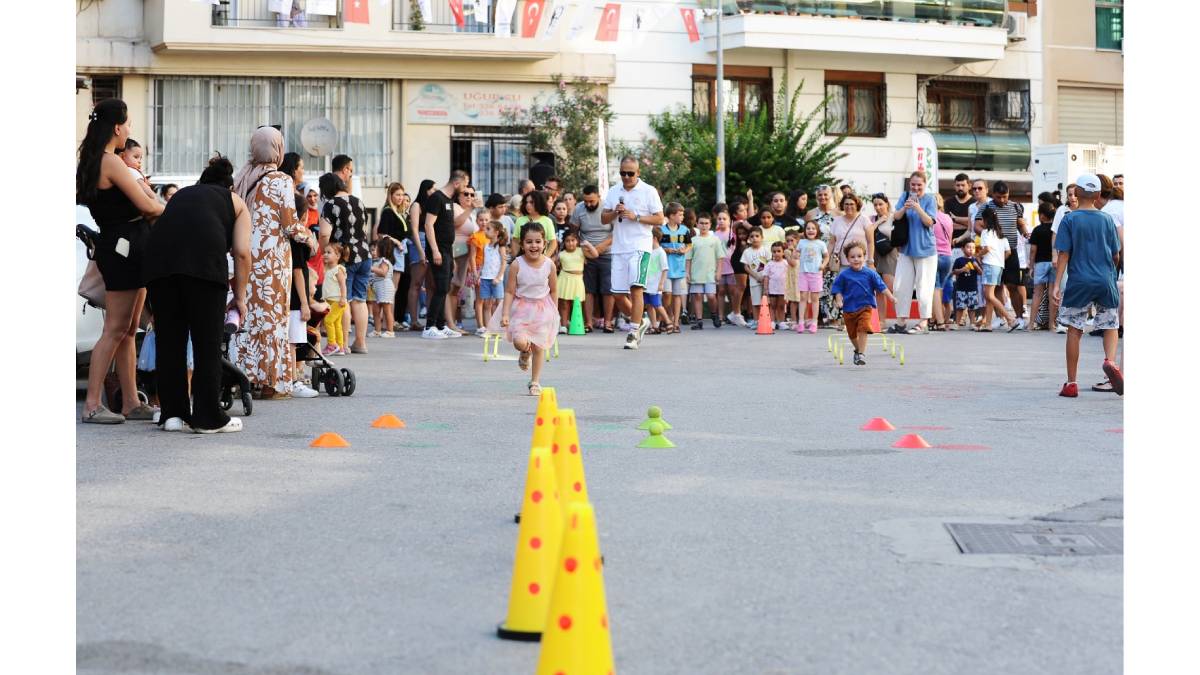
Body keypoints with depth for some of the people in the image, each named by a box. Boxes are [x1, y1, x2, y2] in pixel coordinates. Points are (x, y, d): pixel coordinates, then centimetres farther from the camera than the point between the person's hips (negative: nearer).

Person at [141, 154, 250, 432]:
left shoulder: (181, 194, 36)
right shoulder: (235, 202, 27)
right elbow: (242, 253, 13)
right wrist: (239, 297, 20)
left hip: (158, 253, 3)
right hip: (204, 257, -3)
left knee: (168, 339, 9)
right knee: (207, 342, 3)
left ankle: (173, 413, 12)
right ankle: (208, 417, 4)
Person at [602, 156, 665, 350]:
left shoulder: (649, 191, 1)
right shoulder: (613, 192, 14)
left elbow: (659, 219, -3)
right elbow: (603, 219, 14)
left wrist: (636, 217, -13)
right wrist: (615, 213, -7)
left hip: (640, 247, -5)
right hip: (619, 248, 5)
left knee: (635, 288, -16)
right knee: (619, 294, 4)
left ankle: (634, 333, -10)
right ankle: (640, 322, 27)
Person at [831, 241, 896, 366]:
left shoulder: (870, 273, -5)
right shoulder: (843, 275, -5)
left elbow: (881, 286, 0)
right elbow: (837, 289, 3)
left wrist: (890, 296, -9)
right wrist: (839, 301, -10)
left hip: (865, 307, -2)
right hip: (849, 308, 2)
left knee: (863, 329, -18)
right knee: (852, 333, 15)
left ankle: (862, 353, -12)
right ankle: (858, 349, 40)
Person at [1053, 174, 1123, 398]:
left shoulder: (1070, 220, -2)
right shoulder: (1107, 220, 4)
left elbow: (1064, 254, -7)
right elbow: (1116, 256, 8)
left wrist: (1057, 284, -7)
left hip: (1078, 282, -1)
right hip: (1106, 281, 1)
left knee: (1074, 330, 5)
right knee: (1110, 325, 13)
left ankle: (1071, 383, 6)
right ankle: (1110, 360, -17)